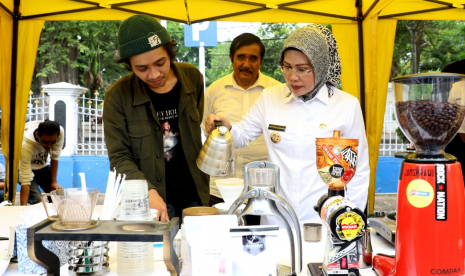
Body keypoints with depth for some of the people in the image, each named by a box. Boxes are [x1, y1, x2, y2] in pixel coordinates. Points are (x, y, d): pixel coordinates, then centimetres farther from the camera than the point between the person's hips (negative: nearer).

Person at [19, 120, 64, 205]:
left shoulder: (60, 131, -30)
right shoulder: (26, 145, -39)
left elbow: (54, 157, -14)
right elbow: (25, 180, -38)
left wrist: (54, 182, -13)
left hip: (43, 165, 4)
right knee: (36, 200, -21)